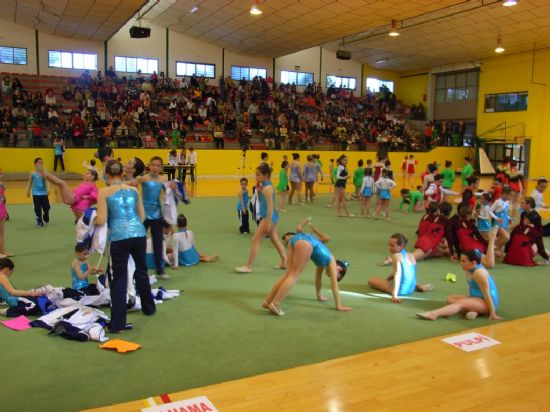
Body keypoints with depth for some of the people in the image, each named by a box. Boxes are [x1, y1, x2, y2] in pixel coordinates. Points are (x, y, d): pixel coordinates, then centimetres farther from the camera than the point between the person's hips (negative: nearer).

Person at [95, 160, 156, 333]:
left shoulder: (104, 192, -1)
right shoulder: (133, 190, 11)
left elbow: (101, 221, -5)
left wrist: (94, 218, 17)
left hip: (119, 238, -4)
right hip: (138, 235, 4)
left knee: (118, 279, 4)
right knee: (141, 270, 25)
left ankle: (118, 324, 5)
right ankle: (149, 308, 42)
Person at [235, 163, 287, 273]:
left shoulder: (267, 188, -20)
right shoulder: (264, 186, 9)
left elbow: (270, 207, -22)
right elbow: (262, 201, 17)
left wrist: (268, 223, -23)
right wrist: (258, 191, 1)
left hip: (269, 217, -10)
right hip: (271, 217, 10)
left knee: (255, 240, -5)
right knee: (276, 240, 18)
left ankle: (248, 267, 1)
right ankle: (284, 262, 27)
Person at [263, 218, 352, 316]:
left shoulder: (322, 261, 37)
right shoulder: (332, 262, 20)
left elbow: (318, 280, 48)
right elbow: (334, 287, 20)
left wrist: (319, 296, 59)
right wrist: (339, 306, 25)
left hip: (295, 239, 7)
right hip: (305, 243, -7)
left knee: (288, 274, 7)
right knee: (293, 276, -7)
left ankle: (267, 301, 4)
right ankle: (275, 304, -15)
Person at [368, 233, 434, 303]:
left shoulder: (396, 256, -16)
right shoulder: (411, 256, 8)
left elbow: (397, 275, -25)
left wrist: (394, 295, -31)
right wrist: (388, 278, 27)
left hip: (401, 290, -9)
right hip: (411, 289, 9)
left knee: (371, 280, 1)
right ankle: (418, 286, 24)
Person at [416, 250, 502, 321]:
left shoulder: (478, 273, -23)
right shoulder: (469, 270, 4)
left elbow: (487, 294, -23)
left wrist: (493, 314, -22)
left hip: (486, 303, -10)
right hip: (477, 300, 10)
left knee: (460, 303, -29)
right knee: (450, 299, 2)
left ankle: (433, 314, -47)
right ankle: (472, 311, -20)